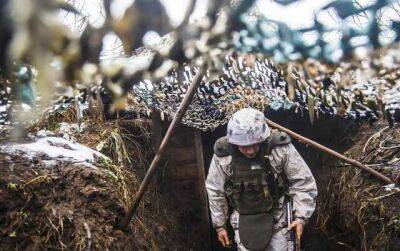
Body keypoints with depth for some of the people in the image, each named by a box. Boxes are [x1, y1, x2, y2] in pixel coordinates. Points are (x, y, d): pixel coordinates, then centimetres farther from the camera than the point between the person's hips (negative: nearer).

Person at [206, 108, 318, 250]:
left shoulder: (281, 148, -19)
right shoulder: (222, 155, -14)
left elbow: (303, 182, -9)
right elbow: (215, 192, 0)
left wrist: (301, 216, -13)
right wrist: (219, 225, 7)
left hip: (276, 217, -1)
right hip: (243, 220, 1)